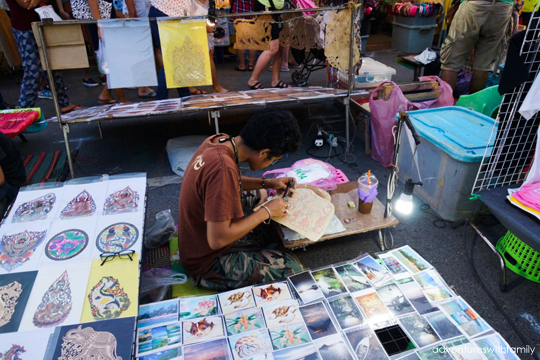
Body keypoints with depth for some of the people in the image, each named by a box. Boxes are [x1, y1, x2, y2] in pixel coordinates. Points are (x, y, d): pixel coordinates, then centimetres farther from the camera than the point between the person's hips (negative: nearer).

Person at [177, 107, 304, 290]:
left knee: (260, 194, 23)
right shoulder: (223, 168, -35)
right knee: (294, 268, -16)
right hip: (208, 261, -9)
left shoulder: (219, 140, -8)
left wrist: (266, 183, 1)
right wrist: (266, 212, -22)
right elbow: (217, 239, -33)